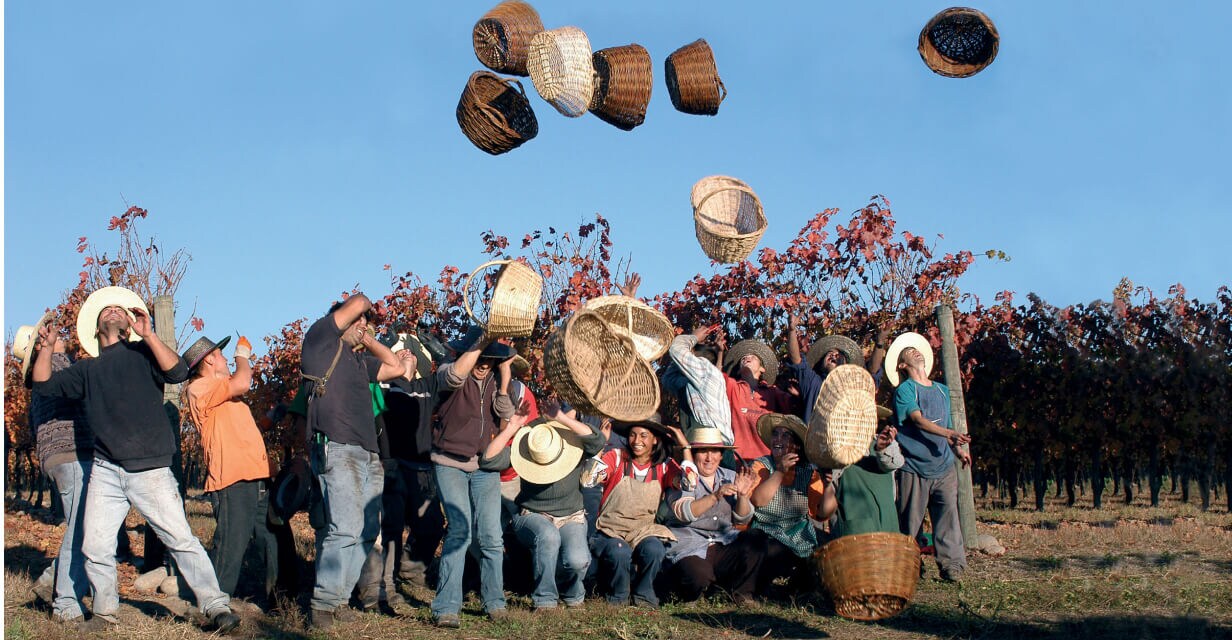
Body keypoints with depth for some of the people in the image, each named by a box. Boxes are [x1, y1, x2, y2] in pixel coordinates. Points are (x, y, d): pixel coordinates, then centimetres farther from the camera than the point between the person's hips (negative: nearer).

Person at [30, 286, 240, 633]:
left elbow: (178, 372, -10)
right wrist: (48, 346, 6)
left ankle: (216, 607, -6)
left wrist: (148, 334, -16)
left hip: (150, 471, -4)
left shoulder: (143, 354, 7)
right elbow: (43, 384, 17)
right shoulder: (87, 370, 19)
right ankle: (105, 610, 20)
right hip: (106, 471, 4)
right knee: (95, 546, 1)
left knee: (181, 539, -8)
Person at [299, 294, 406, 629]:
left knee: (367, 532, 4)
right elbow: (357, 302, -2)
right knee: (346, 528, -18)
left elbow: (396, 367, 31)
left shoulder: (358, 360, 26)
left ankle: (338, 597, 10)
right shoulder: (320, 339, 5)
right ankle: (321, 604, -13)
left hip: (368, 455, 9)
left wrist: (368, 340, 29)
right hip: (337, 450, -9)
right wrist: (366, 303, 21)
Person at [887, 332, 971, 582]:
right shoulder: (904, 390, 0)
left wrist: (956, 448, 5)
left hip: (944, 467, 5)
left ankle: (952, 565, -6)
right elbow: (918, 420, -14)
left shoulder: (942, 390, 19)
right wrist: (950, 434, -26)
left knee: (948, 515, -6)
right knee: (909, 521, -1)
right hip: (914, 468, -5)